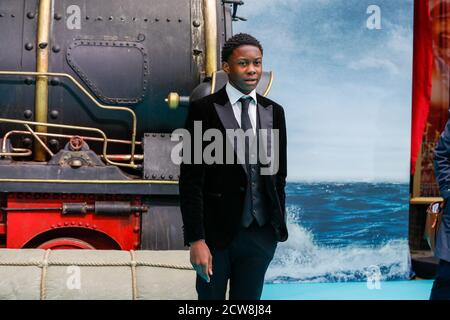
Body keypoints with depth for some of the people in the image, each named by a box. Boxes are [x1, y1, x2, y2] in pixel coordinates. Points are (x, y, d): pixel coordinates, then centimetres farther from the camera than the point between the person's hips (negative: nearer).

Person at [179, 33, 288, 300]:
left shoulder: (274, 112, 7)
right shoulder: (203, 110, -7)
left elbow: (279, 175, 12)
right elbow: (190, 179, -9)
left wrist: (280, 226, 11)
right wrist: (196, 239, -14)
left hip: (261, 234, 4)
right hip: (216, 232, -3)